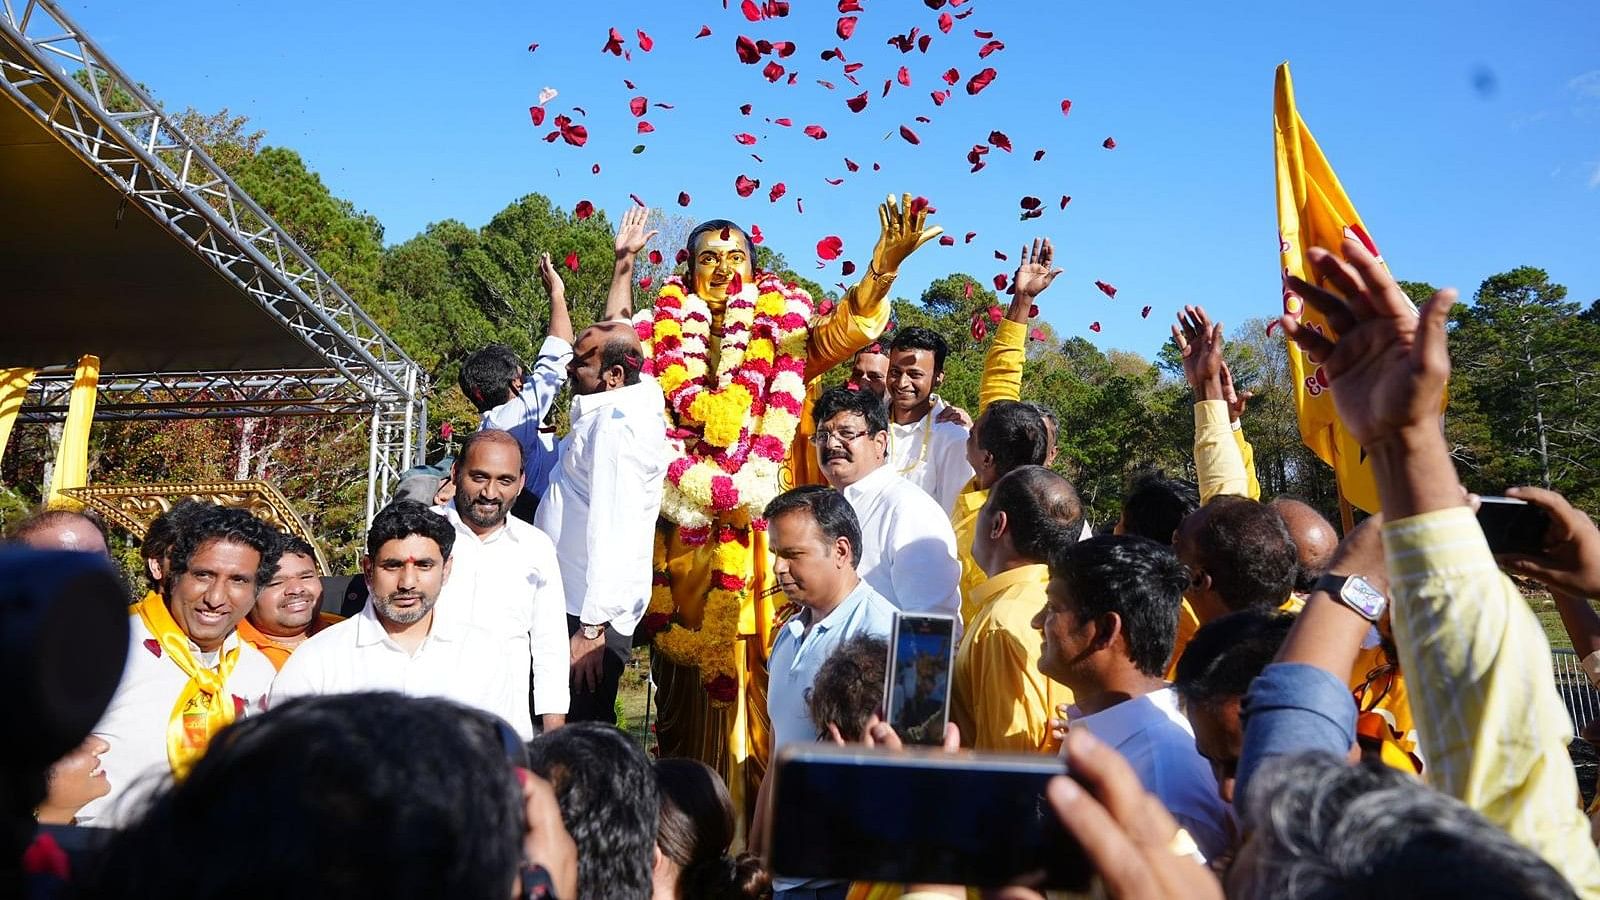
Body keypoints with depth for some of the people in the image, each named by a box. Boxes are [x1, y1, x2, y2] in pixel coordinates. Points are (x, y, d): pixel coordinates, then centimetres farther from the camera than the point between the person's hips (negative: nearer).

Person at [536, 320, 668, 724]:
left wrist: (592, 628, -26)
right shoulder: (640, 392, 5)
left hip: (589, 615, -10)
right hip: (573, 602, 10)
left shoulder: (616, 427, -22)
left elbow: (612, 534, -27)